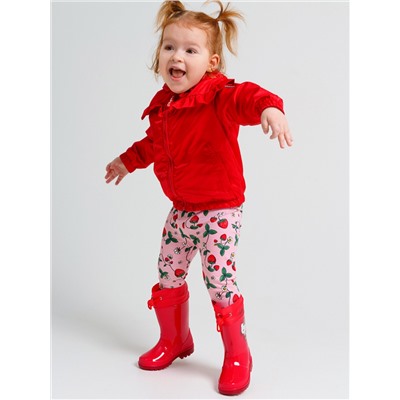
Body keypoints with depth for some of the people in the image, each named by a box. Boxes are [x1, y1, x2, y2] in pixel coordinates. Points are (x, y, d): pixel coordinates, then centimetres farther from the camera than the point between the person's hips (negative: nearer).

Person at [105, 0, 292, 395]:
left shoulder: (219, 96, -18)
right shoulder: (162, 105, 5)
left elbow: (245, 97, -40)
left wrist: (268, 107, -62)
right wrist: (127, 159, 37)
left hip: (219, 210, -7)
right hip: (181, 211, 8)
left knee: (220, 282, -7)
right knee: (167, 277, 16)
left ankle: (237, 355, 16)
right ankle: (175, 340, 40)